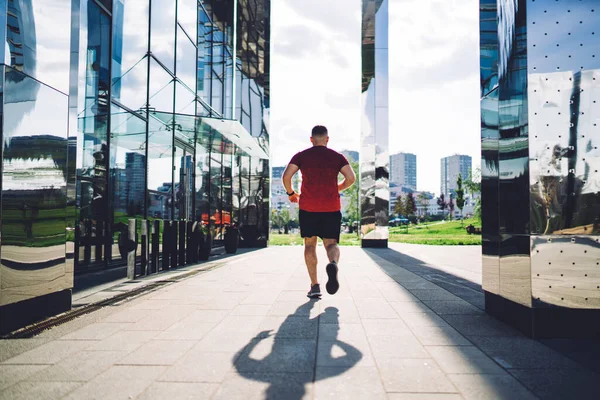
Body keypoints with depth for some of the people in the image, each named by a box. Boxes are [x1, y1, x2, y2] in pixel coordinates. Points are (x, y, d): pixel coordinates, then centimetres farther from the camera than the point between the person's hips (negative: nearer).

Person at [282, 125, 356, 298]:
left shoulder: (301, 156, 5)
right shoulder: (337, 157, 7)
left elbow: (286, 176, -5)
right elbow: (351, 178, -2)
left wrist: (291, 193, 12)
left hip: (308, 207, 0)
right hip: (332, 209, 0)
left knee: (310, 244, 11)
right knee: (331, 243, 6)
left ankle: (314, 285, 7)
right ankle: (333, 263, -29)